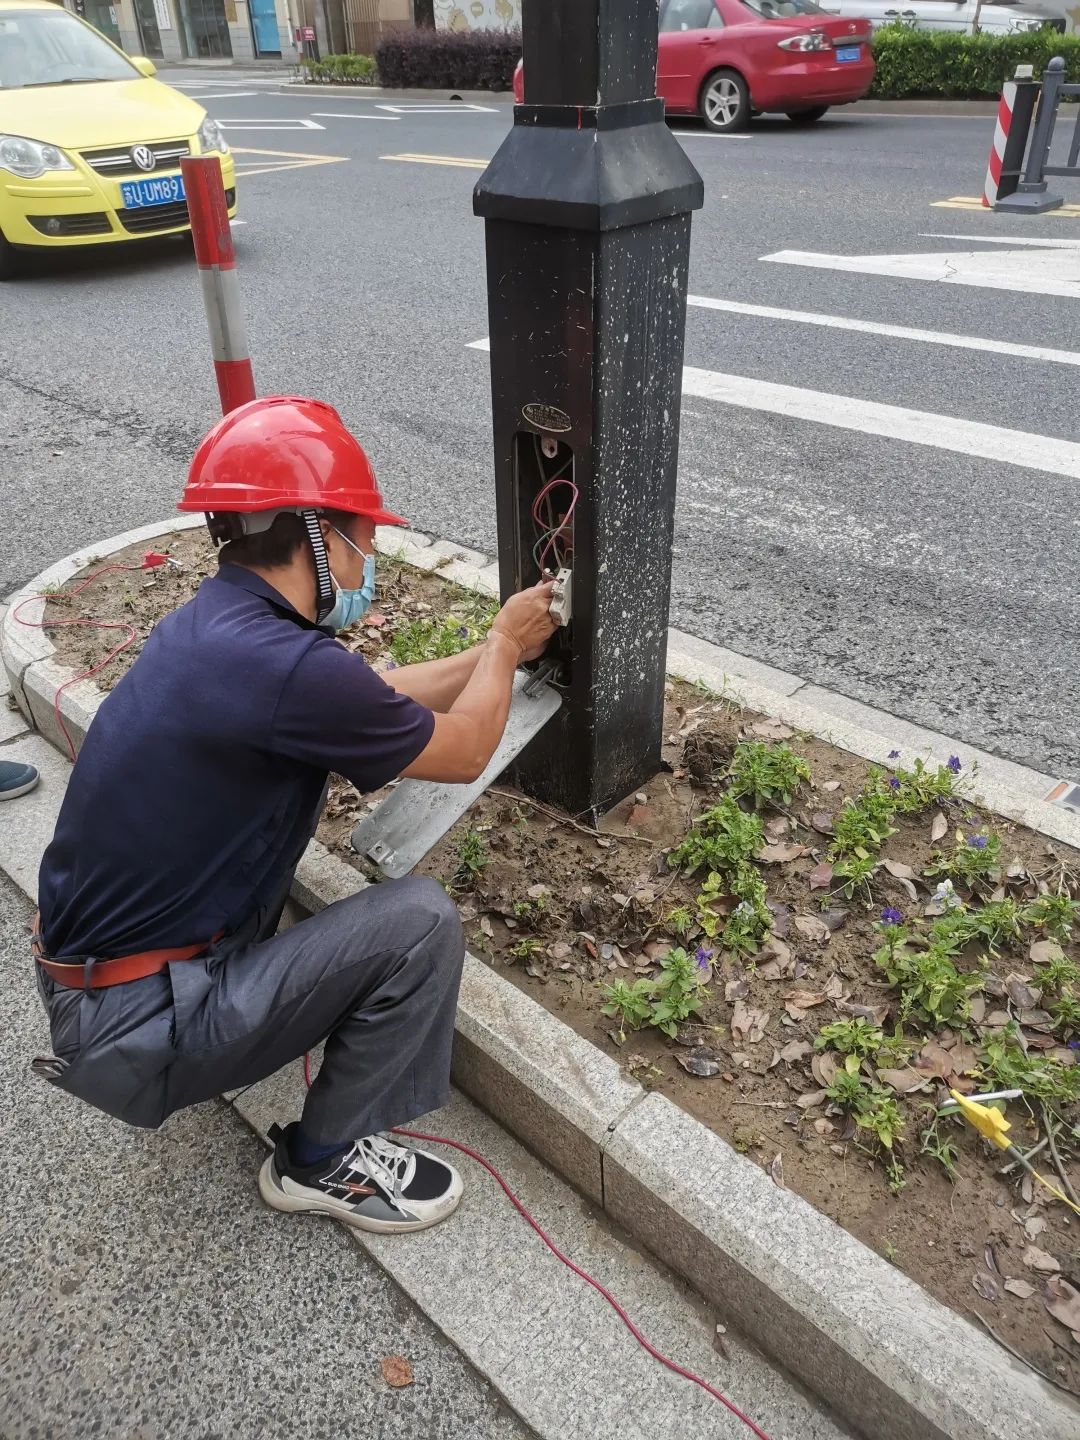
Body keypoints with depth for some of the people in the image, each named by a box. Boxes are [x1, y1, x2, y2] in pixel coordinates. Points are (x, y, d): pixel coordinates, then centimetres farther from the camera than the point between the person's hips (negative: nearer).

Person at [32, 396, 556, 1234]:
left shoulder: (215, 625, 0)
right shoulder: (282, 666, -29)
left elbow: (381, 695, 15)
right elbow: (463, 753, -11)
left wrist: (497, 652, 23)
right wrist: (506, 643, 6)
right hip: (135, 1036, -9)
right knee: (421, 921, -16)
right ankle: (327, 1160, 8)